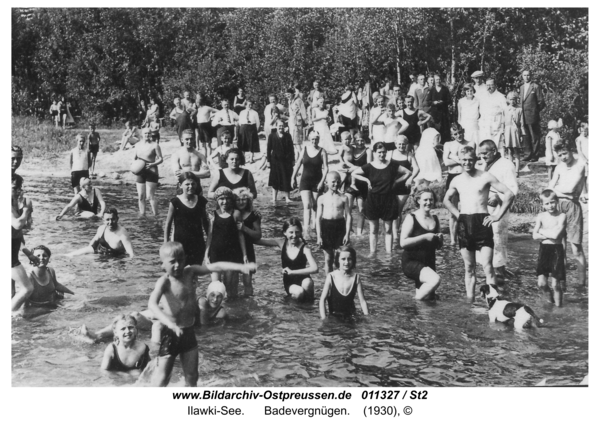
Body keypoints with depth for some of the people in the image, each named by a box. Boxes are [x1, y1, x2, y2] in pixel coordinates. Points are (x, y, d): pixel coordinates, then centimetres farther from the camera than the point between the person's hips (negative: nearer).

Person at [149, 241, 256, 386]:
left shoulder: (190, 272, -1)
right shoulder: (164, 282, -17)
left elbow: (215, 267, -6)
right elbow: (152, 303, -33)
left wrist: (241, 267, -15)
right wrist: (169, 323, -47)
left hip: (189, 332, 6)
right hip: (171, 333, -6)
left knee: (192, 377, 15)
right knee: (161, 379, -1)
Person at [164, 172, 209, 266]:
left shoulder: (201, 201, 0)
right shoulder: (175, 202, -8)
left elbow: (205, 221, 12)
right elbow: (168, 224, -1)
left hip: (197, 243, 3)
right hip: (180, 242, -3)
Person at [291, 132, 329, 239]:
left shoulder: (322, 152, -4)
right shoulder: (304, 149, 3)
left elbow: (325, 168, -6)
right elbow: (298, 164, 10)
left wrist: (322, 181, -15)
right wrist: (293, 178, 9)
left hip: (317, 181, -1)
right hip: (305, 180, 1)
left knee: (315, 205, 7)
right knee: (307, 205, -10)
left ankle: (314, 223, 32)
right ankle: (306, 230, -15)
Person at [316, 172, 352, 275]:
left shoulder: (343, 199, 0)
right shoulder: (322, 199, 1)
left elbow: (348, 216, 1)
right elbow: (318, 217, 2)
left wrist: (347, 234, -5)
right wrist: (319, 236, -2)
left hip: (339, 226, -1)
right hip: (326, 226, 1)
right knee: (328, 259, 8)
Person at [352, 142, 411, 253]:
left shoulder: (392, 165, -4)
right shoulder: (369, 167, -4)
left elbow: (408, 173, 3)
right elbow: (354, 173, 6)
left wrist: (396, 181, -4)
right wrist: (367, 180, -3)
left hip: (388, 199, 0)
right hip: (373, 199, 0)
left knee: (388, 229, 6)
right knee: (373, 230, 7)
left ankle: (389, 252, 10)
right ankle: (372, 252, 14)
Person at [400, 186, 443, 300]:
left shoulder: (435, 219, 9)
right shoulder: (411, 218, -8)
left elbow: (438, 246, 20)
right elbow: (403, 243, -18)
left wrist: (440, 240, -3)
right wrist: (424, 237, -20)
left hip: (429, 263, 7)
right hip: (411, 262, -6)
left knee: (429, 299, 3)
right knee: (435, 279, -30)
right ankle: (415, 300, -12)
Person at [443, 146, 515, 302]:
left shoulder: (485, 177, -2)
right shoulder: (457, 181, 11)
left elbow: (509, 194, -3)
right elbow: (446, 199, 28)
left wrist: (497, 215, -7)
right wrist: (456, 213, 11)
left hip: (482, 222, -4)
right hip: (464, 224, 4)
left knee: (487, 266, -11)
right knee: (469, 267, 8)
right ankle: (470, 300, 13)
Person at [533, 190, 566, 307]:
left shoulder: (561, 216, -9)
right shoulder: (541, 216, 2)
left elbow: (556, 235, -20)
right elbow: (535, 236, -4)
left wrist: (542, 231, -6)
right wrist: (550, 234, -15)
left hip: (556, 250, -3)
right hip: (544, 249, 3)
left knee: (555, 284, -3)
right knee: (541, 283, -1)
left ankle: (558, 306, 15)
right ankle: (550, 301, 26)